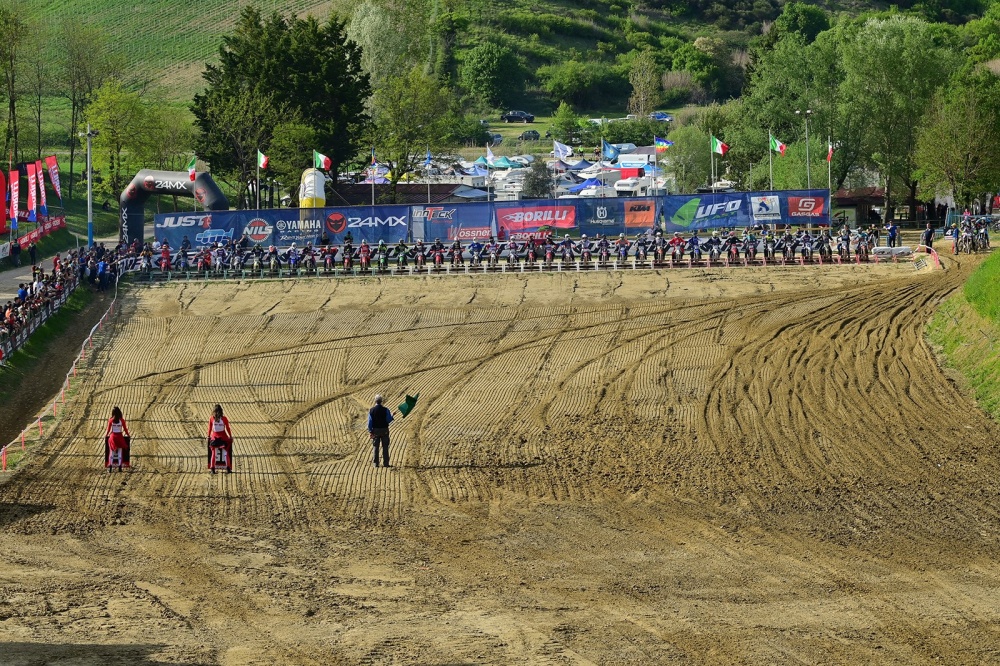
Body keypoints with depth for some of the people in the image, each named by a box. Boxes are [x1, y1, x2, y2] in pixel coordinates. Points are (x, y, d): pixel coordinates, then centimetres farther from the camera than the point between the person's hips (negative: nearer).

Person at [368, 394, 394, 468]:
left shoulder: (371, 410, -5)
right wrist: (392, 416, 11)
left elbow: (370, 421, -5)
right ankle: (385, 463, 4)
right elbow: (389, 420, -9)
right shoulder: (385, 410, -10)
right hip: (384, 430, -1)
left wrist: (370, 431, 0)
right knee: (385, 447, 6)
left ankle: (376, 463, 7)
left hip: (375, 430, 1)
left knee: (375, 447, 8)